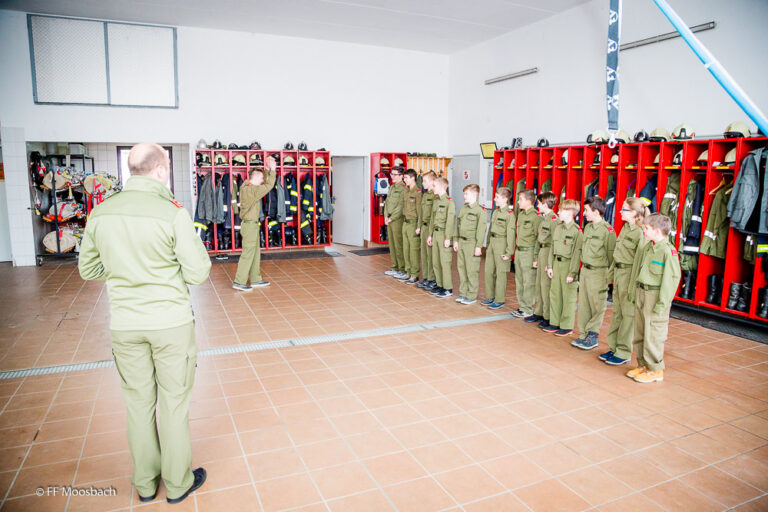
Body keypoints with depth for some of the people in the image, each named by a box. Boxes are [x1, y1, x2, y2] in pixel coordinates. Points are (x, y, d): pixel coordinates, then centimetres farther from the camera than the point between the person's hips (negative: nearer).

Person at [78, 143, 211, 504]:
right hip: (170, 323, -4)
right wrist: (195, 242, 5)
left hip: (125, 325, 4)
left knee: (139, 403, 17)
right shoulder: (173, 213, -15)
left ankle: (145, 484, 33)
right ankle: (177, 483, 26)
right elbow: (197, 274, -12)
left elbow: (88, 269, 10)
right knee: (173, 404, 10)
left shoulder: (100, 213, 0)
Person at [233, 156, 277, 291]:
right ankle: (239, 282, 0)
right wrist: (272, 170, -8)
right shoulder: (253, 190, -18)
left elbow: (264, 183, 24)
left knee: (255, 254, 15)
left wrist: (267, 170, 16)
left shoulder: (246, 187, 11)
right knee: (247, 254, -5)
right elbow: (269, 185, -18)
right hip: (250, 225, -10)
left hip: (251, 225, 10)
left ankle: (255, 280, 22)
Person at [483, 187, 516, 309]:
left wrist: (508, 252, -16)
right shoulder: (495, 212, 12)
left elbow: (511, 234, -15)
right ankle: (490, 297, 24)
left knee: (500, 273, 0)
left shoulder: (510, 214, -13)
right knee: (488, 271, 11)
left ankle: (500, 300, 10)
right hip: (492, 242, 8)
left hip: (501, 243, -8)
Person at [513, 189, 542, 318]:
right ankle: (521, 306, 23)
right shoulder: (520, 214, 12)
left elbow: (538, 238, -14)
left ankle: (527, 309, 6)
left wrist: (535, 257, -15)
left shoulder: (535, 216, -14)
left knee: (529, 282, -1)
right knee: (519, 281, 13)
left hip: (529, 252, -9)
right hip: (519, 251, 9)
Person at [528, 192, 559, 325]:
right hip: (541, 253, 9)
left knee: (546, 285, -4)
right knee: (539, 283, 13)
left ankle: (548, 317, 5)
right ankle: (539, 313, 24)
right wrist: (536, 258, 18)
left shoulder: (554, 219, -15)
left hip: (548, 253, -9)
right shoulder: (543, 219, 14)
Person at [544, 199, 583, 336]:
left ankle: (567, 326, 11)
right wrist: (549, 266, 10)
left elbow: (577, 253, -14)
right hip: (556, 263, 7)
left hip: (568, 265, -7)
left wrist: (572, 273, -16)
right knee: (555, 294, 12)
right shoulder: (558, 227, 9)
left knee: (568, 297, 1)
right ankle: (555, 323, 23)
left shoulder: (577, 231, -13)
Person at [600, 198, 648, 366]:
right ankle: (614, 347, 24)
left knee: (628, 315, 1)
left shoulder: (640, 233, -15)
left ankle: (623, 353, 11)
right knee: (617, 313, 14)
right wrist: (611, 273, 19)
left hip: (629, 275, -8)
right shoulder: (624, 228, 11)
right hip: (618, 274, 8)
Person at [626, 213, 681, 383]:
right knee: (639, 333, 15)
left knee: (653, 335, 0)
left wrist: (662, 303, -19)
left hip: (655, 296, -8)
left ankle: (656, 370, 14)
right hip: (641, 294, 8)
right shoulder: (647, 247, 9)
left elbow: (672, 278, -17)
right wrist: (635, 292, 16)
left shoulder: (668, 251, -16)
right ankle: (643, 365, 28)